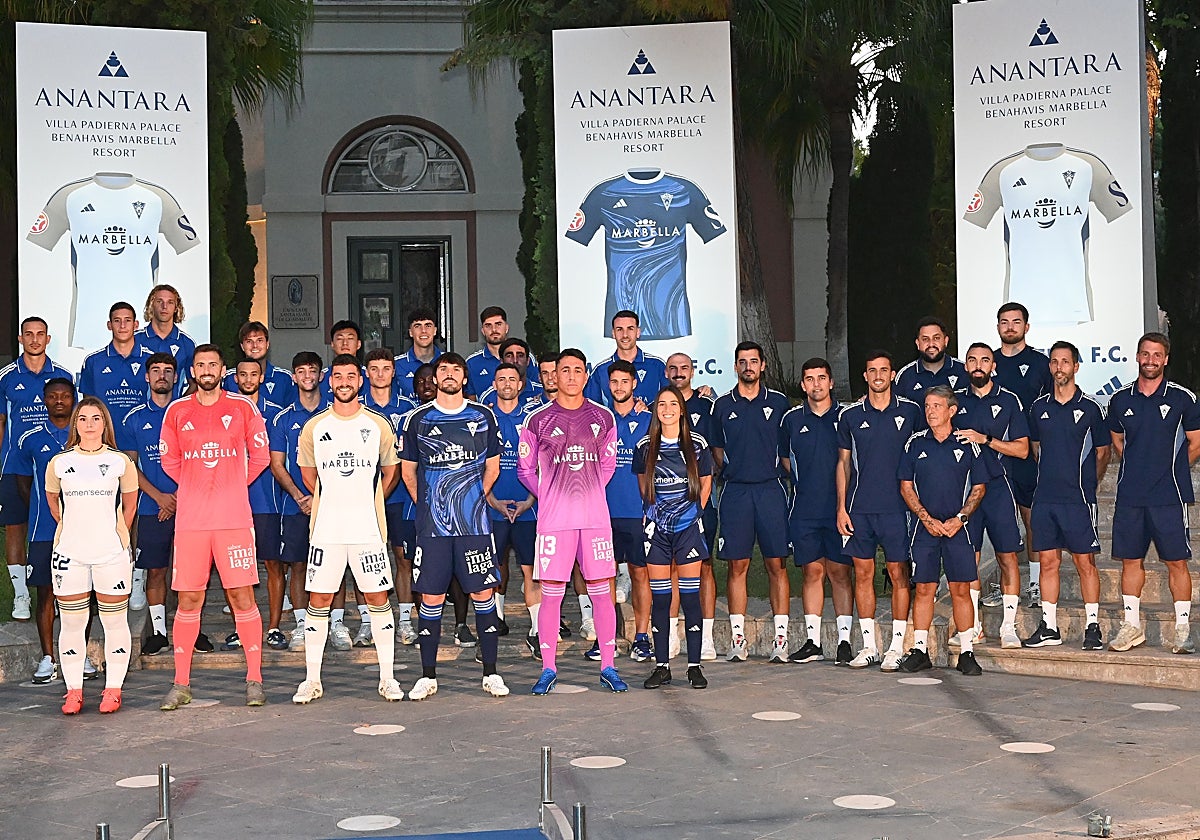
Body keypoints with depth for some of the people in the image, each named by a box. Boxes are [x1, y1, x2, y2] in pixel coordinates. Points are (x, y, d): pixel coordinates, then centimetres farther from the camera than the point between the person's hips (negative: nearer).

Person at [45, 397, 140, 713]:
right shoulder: (59, 463, 6)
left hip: (111, 553, -1)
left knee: (115, 622, 1)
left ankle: (112, 690, 8)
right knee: (71, 623, 3)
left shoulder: (121, 462, 4)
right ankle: (74, 691, 10)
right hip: (69, 554, 1)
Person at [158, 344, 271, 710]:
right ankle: (181, 683, 9)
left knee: (242, 597, -2)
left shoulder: (242, 407, 4)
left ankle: (254, 679, 5)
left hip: (235, 519, -1)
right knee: (188, 599, 2)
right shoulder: (176, 411, 8)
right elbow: (169, 462, 18)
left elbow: (260, 456, 11)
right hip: (190, 521, 1)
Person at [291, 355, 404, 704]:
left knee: (378, 598, 1)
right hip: (326, 529, 1)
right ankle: (312, 680, 9)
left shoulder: (378, 424, 4)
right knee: (319, 600, 1)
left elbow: (391, 472, 14)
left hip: (368, 528, -1)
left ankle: (388, 678, 8)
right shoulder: (314, 427, 5)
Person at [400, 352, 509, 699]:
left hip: (475, 523, 0)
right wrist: (427, 504, 8)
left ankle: (491, 673, 9)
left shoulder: (483, 416, 7)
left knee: (483, 593, 1)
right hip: (432, 525, 0)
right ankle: (428, 676, 10)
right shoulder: (418, 419, 5)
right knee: (431, 598, 2)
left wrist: (475, 499, 9)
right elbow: (407, 470, 13)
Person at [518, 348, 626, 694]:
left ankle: (608, 667, 9)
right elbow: (525, 469, 10)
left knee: (601, 591, 3)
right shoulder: (538, 420, 2)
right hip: (553, 519, -2)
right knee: (551, 593, -1)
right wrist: (551, 496, 3)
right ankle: (548, 669, 7)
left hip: (595, 516, 2)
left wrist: (588, 493, 10)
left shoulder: (603, 417, 8)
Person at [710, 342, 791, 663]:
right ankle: (737, 637, 5)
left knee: (776, 564, -1)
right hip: (736, 491, 1)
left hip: (771, 489, -1)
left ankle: (781, 637, 2)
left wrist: (784, 473, 4)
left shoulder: (779, 402, 8)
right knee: (737, 565, 1)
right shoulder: (723, 405, 10)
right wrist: (730, 469, 3)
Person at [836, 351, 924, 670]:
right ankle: (869, 645, 12)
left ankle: (897, 647, 4)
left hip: (897, 506, -2)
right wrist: (841, 507, 4)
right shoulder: (850, 415, 7)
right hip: (859, 508, 2)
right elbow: (844, 463, 11)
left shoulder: (910, 411, 4)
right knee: (863, 574, 4)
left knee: (899, 574, -1)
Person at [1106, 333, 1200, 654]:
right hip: (1129, 495, 3)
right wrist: (1138, 468, 12)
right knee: (1131, 560, 7)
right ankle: (1132, 625, 16)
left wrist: (1169, 470, 7)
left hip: (1169, 495, -3)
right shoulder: (1120, 399, 8)